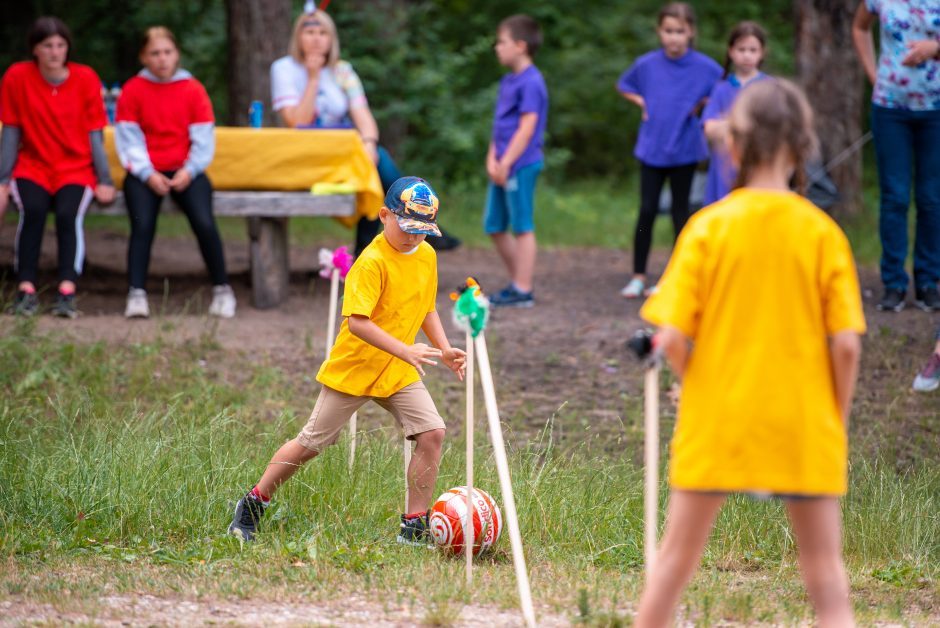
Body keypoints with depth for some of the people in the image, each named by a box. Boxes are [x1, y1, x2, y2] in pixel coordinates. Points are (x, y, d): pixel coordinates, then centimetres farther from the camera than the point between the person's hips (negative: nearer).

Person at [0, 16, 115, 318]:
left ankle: (67, 293, -37)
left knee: (68, 214, -31)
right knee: (33, 210, -32)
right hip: (32, 167, 0)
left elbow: (95, 134, 3)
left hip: (76, 170, 0)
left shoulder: (85, 78, -1)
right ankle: (26, 291, -29)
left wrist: (104, 180, -4)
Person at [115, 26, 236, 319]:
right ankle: (137, 294, -23)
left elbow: (203, 140, 4)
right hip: (145, 172, 0)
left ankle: (222, 290, -6)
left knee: (204, 223, -22)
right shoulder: (133, 90, 3)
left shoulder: (193, 90, 5)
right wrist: (148, 174, -11)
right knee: (142, 225, -26)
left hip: (185, 171, 0)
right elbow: (129, 141, 0)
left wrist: (189, 171, -10)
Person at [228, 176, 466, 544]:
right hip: (352, 371, -6)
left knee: (432, 432, -12)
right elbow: (357, 322, -30)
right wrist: (404, 351, -38)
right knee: (311, 444, 2)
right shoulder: (372, 262, -21)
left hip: (398, 374, 6)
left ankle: (415, 526, -2)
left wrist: (444, 349, 5)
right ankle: (252, 505, 21)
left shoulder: (427, 256, 3)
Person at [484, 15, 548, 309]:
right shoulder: (507, 81, 14)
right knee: (494, 226, 14)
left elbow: (527, 127, -18)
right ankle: (517, 281, 24)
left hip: (521, 165, -9)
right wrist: (492, 159, 4)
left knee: (522, 227, -4)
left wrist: (506, 163, -19)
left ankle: (523, 291, 0)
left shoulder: (531, 83, -13)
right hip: (503, 166, 9)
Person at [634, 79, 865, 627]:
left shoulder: (708, 226, -5)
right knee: (825, 569, 5)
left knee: (675, 561, 12)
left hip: (717, 419, 0)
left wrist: (701, 385, 10)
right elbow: (846, 345, -8)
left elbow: (671, 339, -9)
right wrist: (839, 421, 5)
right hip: (805, 424, 0)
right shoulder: (822, 232, -5)